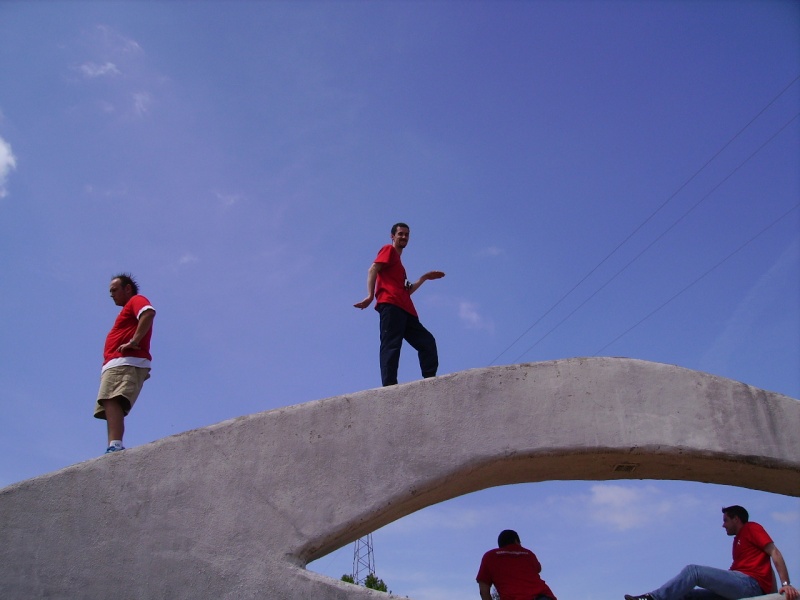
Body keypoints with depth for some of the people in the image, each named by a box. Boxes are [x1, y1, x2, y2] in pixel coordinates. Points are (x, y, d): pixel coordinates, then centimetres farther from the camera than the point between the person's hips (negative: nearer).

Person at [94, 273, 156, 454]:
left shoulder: (136, 300, 8)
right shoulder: (129, 310, 37)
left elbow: (149, 313, -15)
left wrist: (134, 341, -19)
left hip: (125, 363, -10)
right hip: (116, 365, 10)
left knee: (111, 401, -27)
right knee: (111, 405, 0)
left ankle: (115, 446, -42)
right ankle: (114, 450, -9)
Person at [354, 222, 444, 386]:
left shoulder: (399, 264, 36)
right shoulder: (389, 250, 11)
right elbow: (372, 270, -4)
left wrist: (425, 277, 31)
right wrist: (370, 296, -18)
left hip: (405, 309, 9)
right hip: (391, 305, -9)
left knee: (427, 341, 1)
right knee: (391, 344, -20)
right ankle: (389, 385, -30)